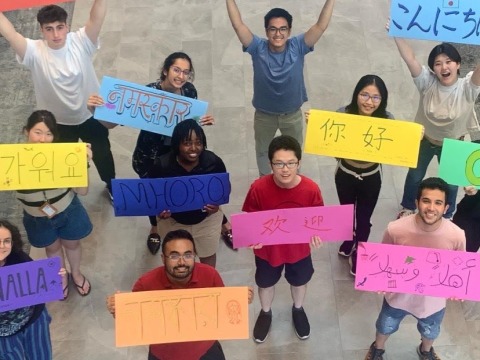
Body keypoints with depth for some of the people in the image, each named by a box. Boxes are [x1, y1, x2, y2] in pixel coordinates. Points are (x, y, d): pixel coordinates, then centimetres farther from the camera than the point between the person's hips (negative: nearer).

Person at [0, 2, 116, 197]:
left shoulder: (81, 42, -21)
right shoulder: (34, 52, -21)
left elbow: (96, 18, -36)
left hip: (91, 116, 0)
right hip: (58, 122, 0)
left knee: (103, 155, 24)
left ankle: (112, 186, 54)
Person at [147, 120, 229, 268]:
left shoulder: (214, 162, -25)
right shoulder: (161, 165, -28)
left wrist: (217, 203, -27)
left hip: (206, 219, 1)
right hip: (172, 220, -1)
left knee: (208, 254, 27)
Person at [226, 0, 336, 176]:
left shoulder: (297, 47, -21)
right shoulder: (258, 48, -22)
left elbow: (321, 26, -30)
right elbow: (238, 25, -31)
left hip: (292, 114, 0)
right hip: (264, 115, 0)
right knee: (262, 150, 26)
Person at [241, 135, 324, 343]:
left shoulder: (311, 189, -27)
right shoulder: (259, 188, -29)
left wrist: (316, 234, -31)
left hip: (299, 249, 1)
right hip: (267, 249, -1)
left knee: (299, 281, 29)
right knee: (265, 283, 27)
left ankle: (298, 310, 63)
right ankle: (265, 313, 60)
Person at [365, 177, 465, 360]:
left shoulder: (456, 235, -29)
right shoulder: (396, 229, -31)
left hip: (433, 300, 1)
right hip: (399, 295, -1)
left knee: (430, 332, 33)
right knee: (386, 326, 29)